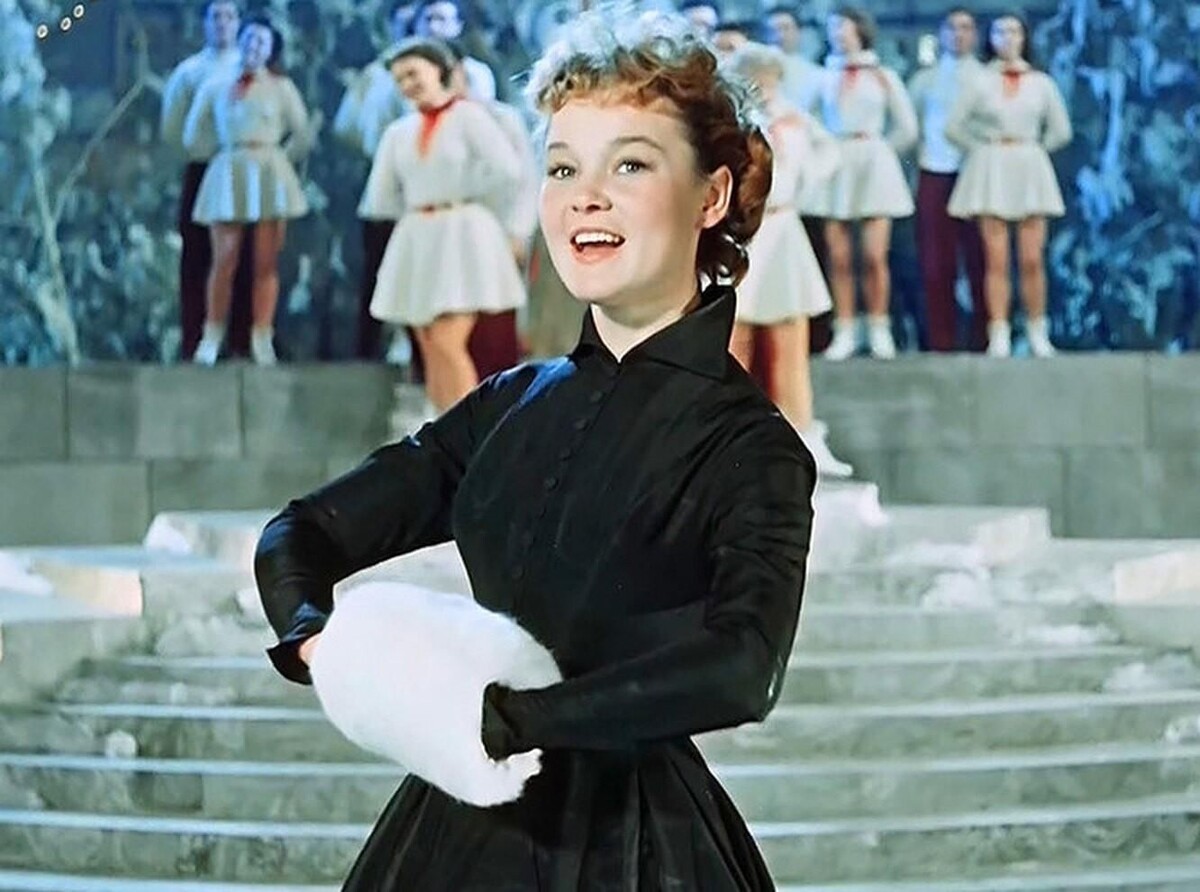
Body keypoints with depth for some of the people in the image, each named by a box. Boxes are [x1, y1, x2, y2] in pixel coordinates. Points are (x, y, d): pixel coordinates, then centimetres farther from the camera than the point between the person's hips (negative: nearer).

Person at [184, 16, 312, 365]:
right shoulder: (215, 87, 10)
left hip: (270, 176, 0)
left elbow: (303, 137, 11)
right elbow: (193, 136, 13)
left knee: (266, 262, -2)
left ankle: (262, 340, 0)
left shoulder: (281, 87, 7)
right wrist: (227, 150, 11)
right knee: (224, 260, -6)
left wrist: (274, 157, 8)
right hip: (227, 175, 0)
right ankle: (212, 338, -1)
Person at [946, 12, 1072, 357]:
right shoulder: (981, 82, 3)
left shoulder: (1041, 83, 7)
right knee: (996, 261, -4)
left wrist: (1034, 150, 8)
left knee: (1032, 260, -2)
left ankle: (1037, 333, 6)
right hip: (990, 171, -1)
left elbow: (1060, 131, 13)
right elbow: (953, 128, 4)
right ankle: (999, 336, -3)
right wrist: (983, 149, 4)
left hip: (1030, 170, 1)